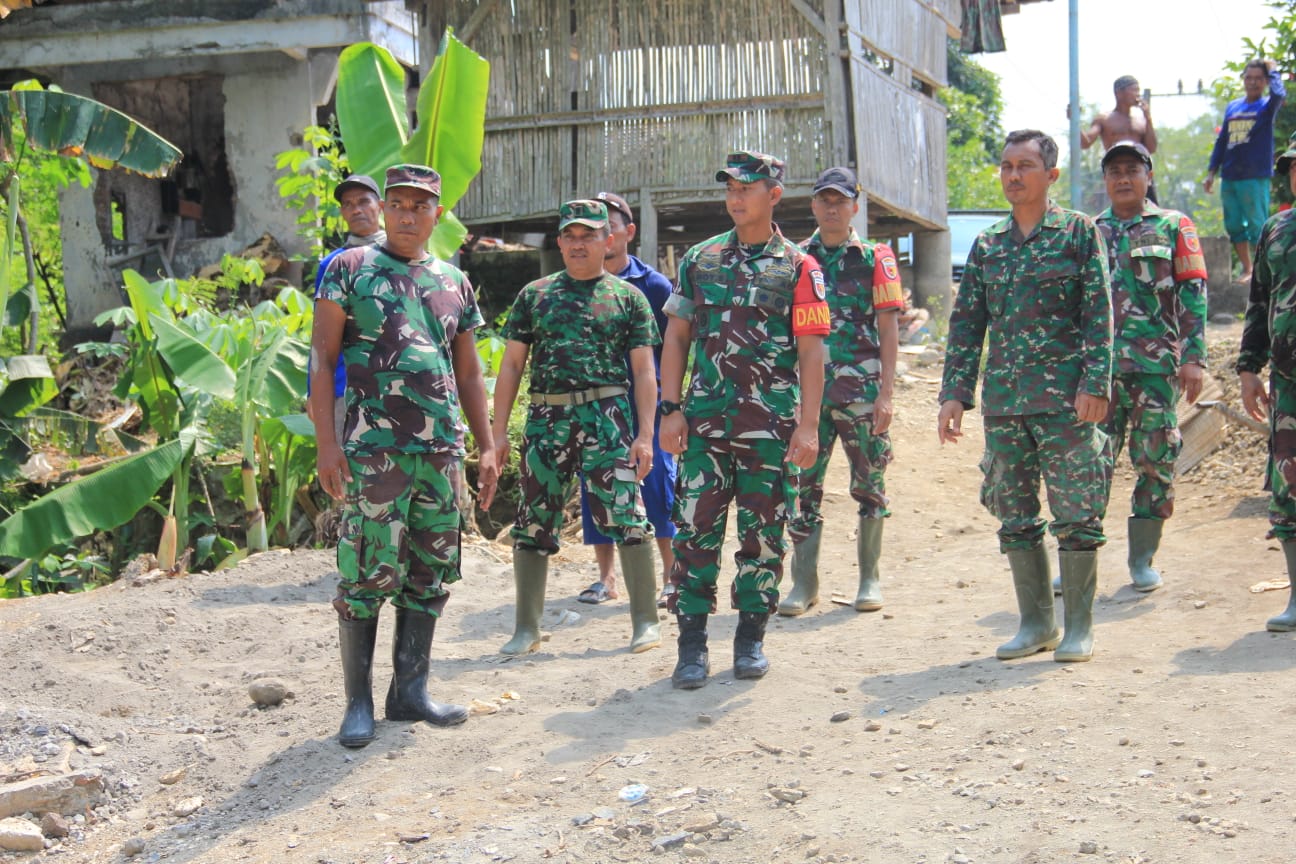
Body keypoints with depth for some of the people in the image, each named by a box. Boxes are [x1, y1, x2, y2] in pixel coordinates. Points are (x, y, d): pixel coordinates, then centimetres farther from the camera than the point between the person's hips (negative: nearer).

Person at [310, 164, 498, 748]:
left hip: (443, 452, 5)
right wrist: (326, 442, -11)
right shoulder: (350, 270, 3)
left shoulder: (454, 283, 16)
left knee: (430, 575, 7)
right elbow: (323, 359, -2)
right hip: (372, 450, -5)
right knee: (366, 575, -4)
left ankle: (410, 690, 18)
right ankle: (358, 701, 5)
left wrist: (487, 448, 14)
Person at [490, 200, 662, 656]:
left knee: (625, 512, -10)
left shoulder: (628, 296, 8)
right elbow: (512, 364, 12)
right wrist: (498, 431, 5)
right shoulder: (535, 294, 13)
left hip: (607, 416, -2)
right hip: (546, 416, 2)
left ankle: (645, 620, 2)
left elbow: (644, 371, 5)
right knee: (534, 520, 5)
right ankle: (527, 628, 15)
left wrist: (645, 434, -4)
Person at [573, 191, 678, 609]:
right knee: (595, 485, 5)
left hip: (644, 399, -3)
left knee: (658, 483, -6)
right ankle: (605, 577, 16)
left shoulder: (652, 284, 2)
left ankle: (672, 577, 4)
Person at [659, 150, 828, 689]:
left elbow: (811, 351, -2)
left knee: (763, 533, 6)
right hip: (706, 419, 2)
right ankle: (692, 644, 4)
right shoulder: (700, 259, 10)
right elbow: (676, 338, 10)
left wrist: (808, 426, -10)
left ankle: (751, 637, 18)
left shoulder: (798, 268, 2)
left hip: (771, 423, -1)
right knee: (696, 529, -2)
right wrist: (670, 410, 2)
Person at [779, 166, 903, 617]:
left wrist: (886, 392, -9)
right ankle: (804, 581, 9)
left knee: (869, 486, 5)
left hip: (862, 390, -2)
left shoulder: (875, 259, 2)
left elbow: (888, 330, -1)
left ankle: (869, 579, 16)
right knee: (803, 485, 1)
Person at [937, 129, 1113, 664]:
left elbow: (1100, 314, -4)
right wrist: (954, 393, 5)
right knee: (1015, 518, 8)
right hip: (1002, 399, 5)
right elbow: (966, 324, 13)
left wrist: (1095, 384, -13)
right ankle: (1036, 623, 18)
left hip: (1064, 397, -4)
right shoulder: (986, 245, 13)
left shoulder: (1079, 233, 1)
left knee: (1075, 515, -1)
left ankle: (1079, 626, 9)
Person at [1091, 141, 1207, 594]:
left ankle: (1142, 560, 13)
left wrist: (1193, 358, -7)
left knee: (1156, 463, 2)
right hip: (1100, 365, 2)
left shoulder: (1173, 227, 5)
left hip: (1157, 366, -1)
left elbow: (1193, 294, 1)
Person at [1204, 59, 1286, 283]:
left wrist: (1273, 70, -7)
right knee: (1234, 226, 8)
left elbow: (1279, 94, -24)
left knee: (1257, 226, -5)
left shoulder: (1266, 106, 0)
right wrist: (1211, 172, 14)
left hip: (1255, 178, -5)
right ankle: (1246, 268, 19)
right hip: (1229, 178, 5)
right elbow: (1221, 141, 18)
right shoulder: (1232, 107, 14)